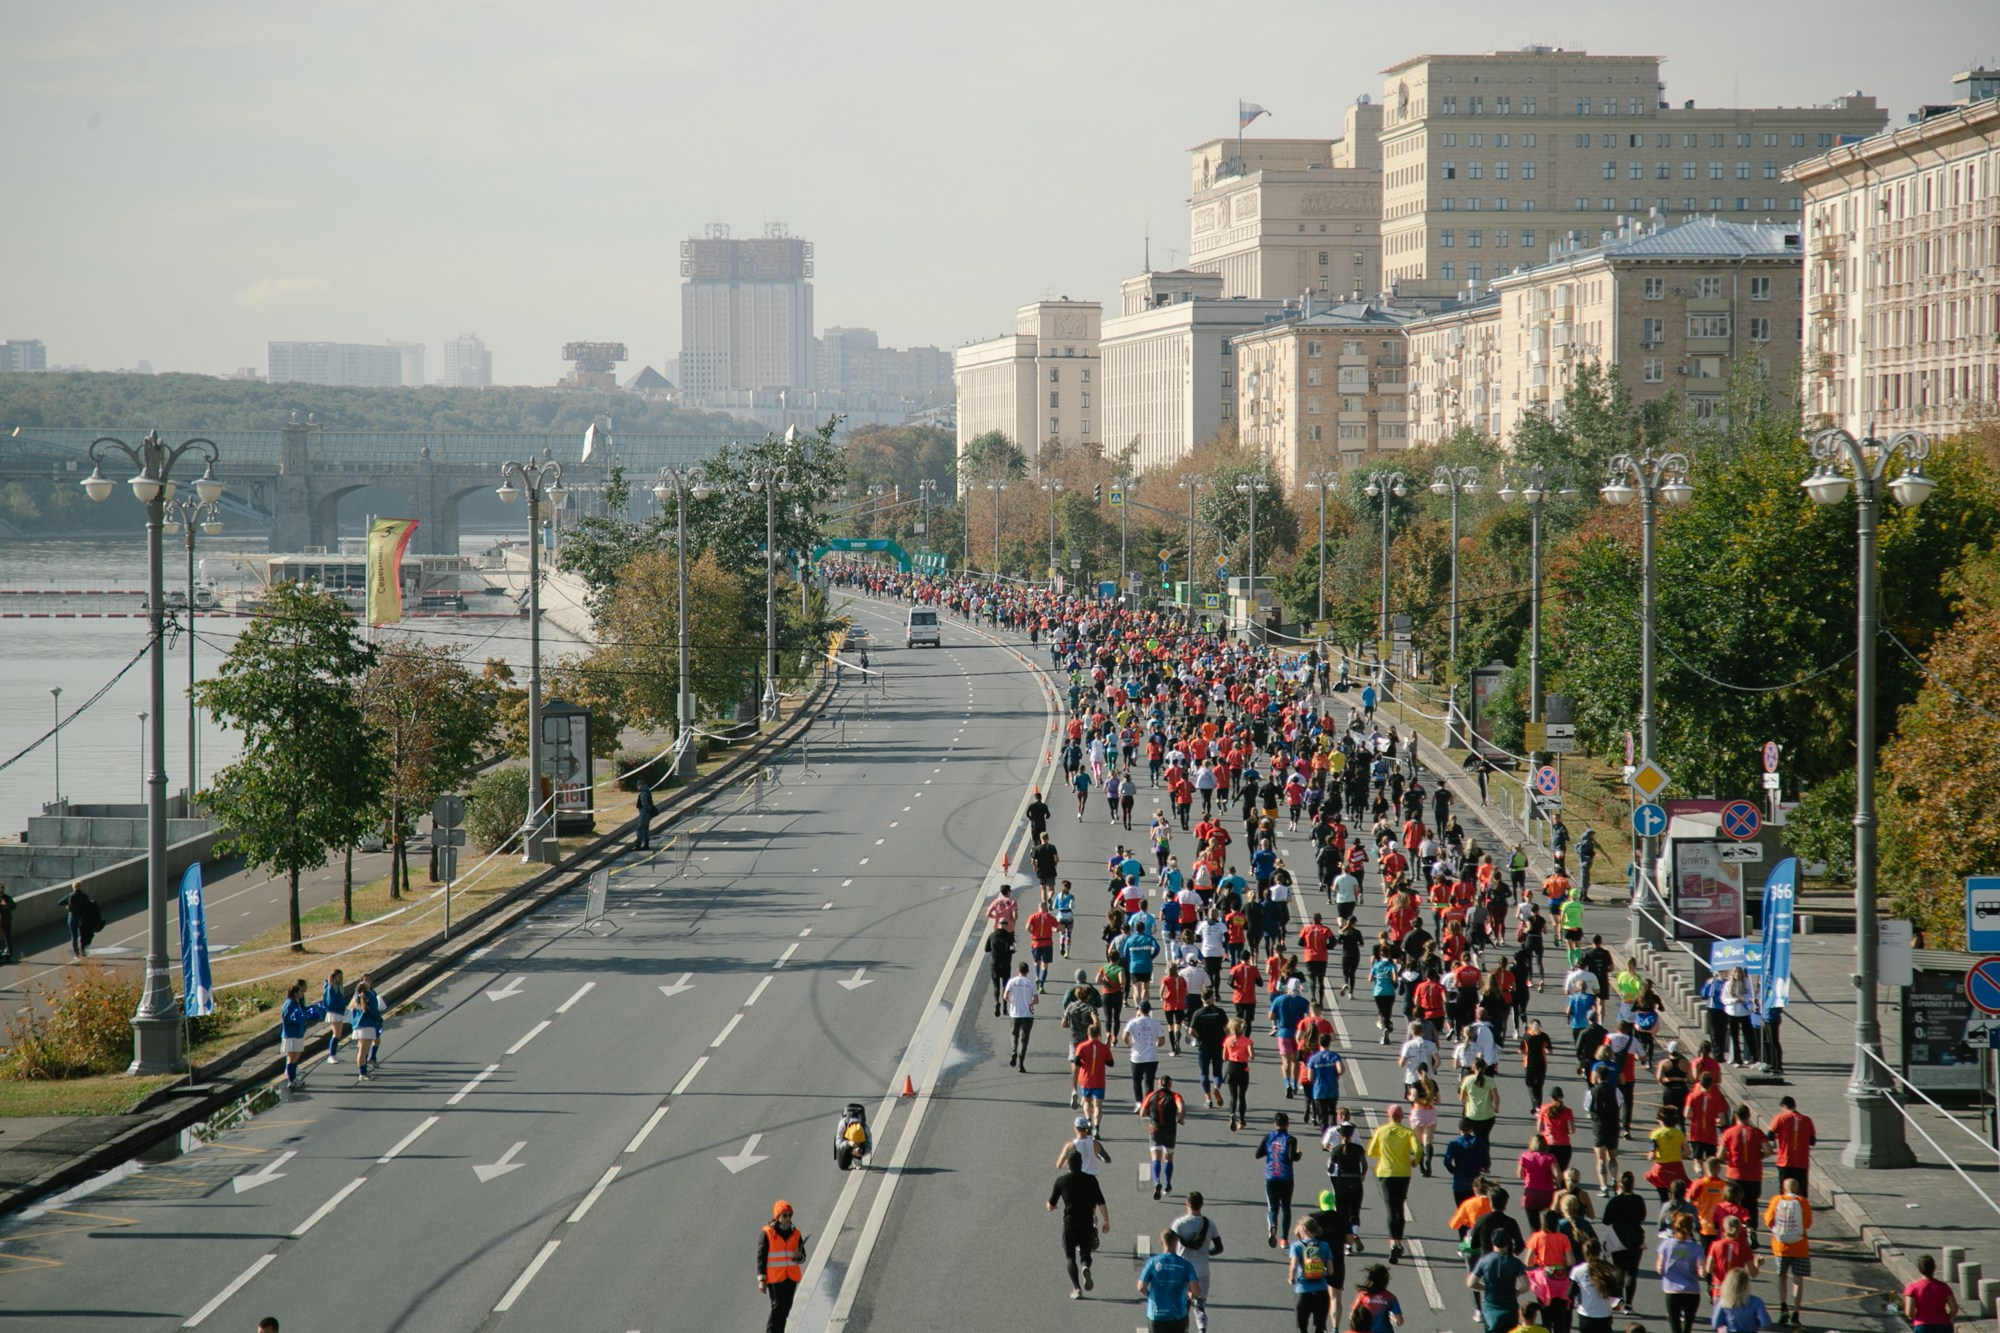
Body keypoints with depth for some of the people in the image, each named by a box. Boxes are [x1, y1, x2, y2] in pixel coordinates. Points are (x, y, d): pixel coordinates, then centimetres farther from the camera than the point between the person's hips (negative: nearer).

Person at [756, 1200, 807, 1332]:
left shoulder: (795, 1234, 9)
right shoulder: (767, 1234, -5)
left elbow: (802, 1257, 14)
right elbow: (761, 1257, -5)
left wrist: (799, 1256, -12)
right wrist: (761, 1280, -10)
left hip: (791, 1278, 5)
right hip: (775, 1277, -5)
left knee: (786, 1308, 8)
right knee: (778, 1307, -11)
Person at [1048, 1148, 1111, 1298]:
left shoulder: (1061, 1181, -1)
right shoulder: (1090, 1179, 0)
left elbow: (1051, 1205, 6)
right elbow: (1101, 1203, -5)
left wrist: (1051, 1207, 29)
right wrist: (1106, 1222, 2)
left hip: (1069, 1222, -1)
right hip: (1087, 1222, 1)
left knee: (1070, 1256, 7)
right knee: (1085, 1253, 14)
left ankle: (1076, 1288, -9)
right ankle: (1085, 1267, -23)